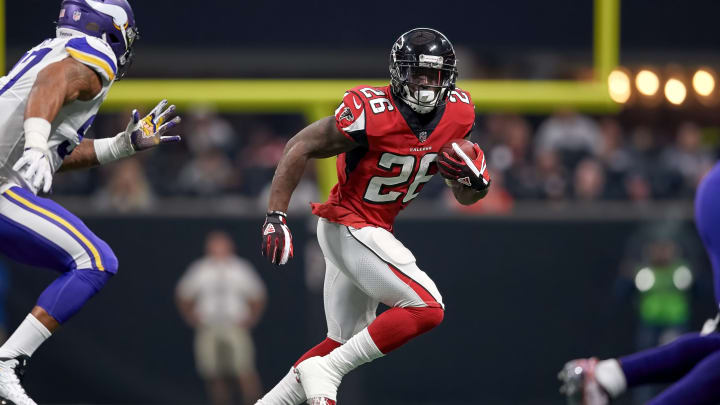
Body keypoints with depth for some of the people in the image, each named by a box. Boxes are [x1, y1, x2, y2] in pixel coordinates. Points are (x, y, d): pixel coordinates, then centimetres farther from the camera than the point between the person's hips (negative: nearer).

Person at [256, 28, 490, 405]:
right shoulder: (372, 114, -25)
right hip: (348, 227, -8)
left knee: (344, 343, 16)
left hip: (375, 231, 8)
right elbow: (300, 147, -18)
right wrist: (275, 217, -22)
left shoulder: (457, 115, -4)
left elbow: (464, 196, 6)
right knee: (427, 309, -19)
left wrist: (476, 182, -18)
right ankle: (324, 371, -15)